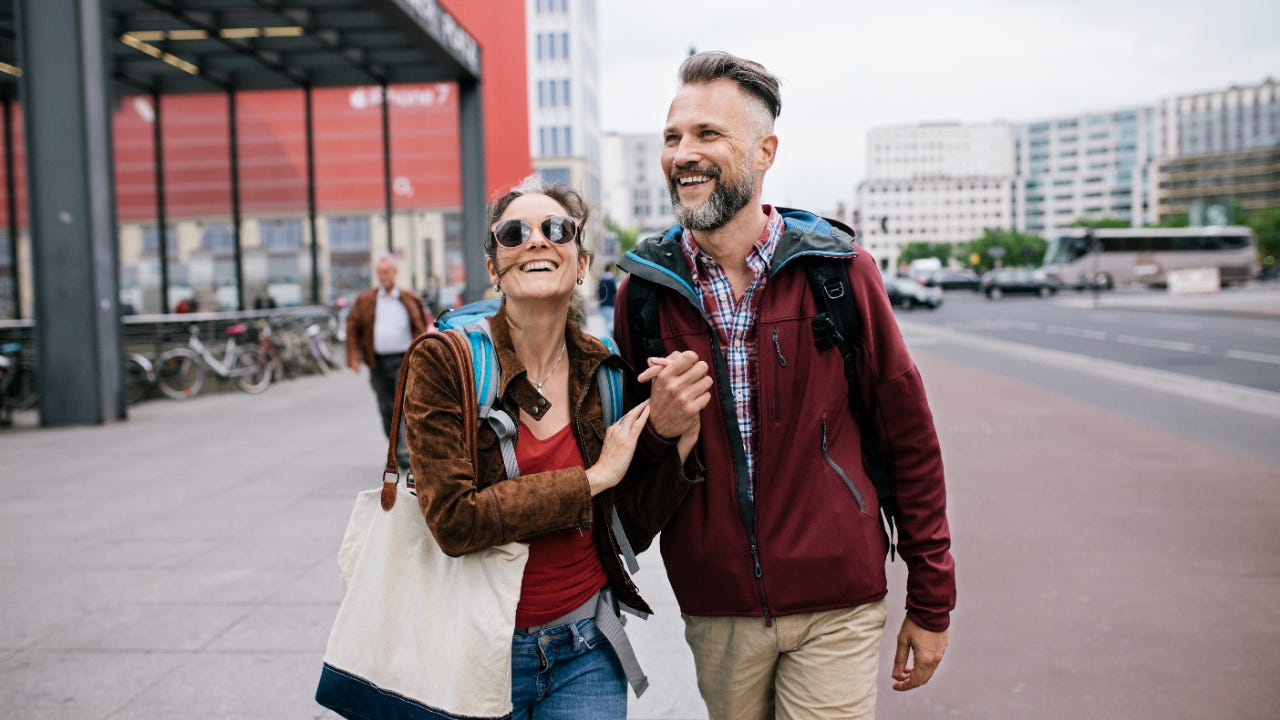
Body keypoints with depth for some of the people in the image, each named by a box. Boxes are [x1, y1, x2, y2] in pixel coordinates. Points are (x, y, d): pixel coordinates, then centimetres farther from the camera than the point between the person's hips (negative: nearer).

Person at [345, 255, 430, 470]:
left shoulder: (409, 299, 5)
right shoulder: (365, 300, 7)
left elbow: (421, 328, 8)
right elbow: (352, 327, 8)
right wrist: (354, 356, -1)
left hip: (404, 360, -2)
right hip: (378, 362, 2)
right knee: (386, 409, 8)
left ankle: (405, 450, -13)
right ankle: (395, 448, 22)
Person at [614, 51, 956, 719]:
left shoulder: (837, 268, -7)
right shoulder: (643, 287, -1)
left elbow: (910, 440, -1)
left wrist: (931, 601, 2)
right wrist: (660, 432, -14)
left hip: (834, 605, -2)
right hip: (713, 607, 2)